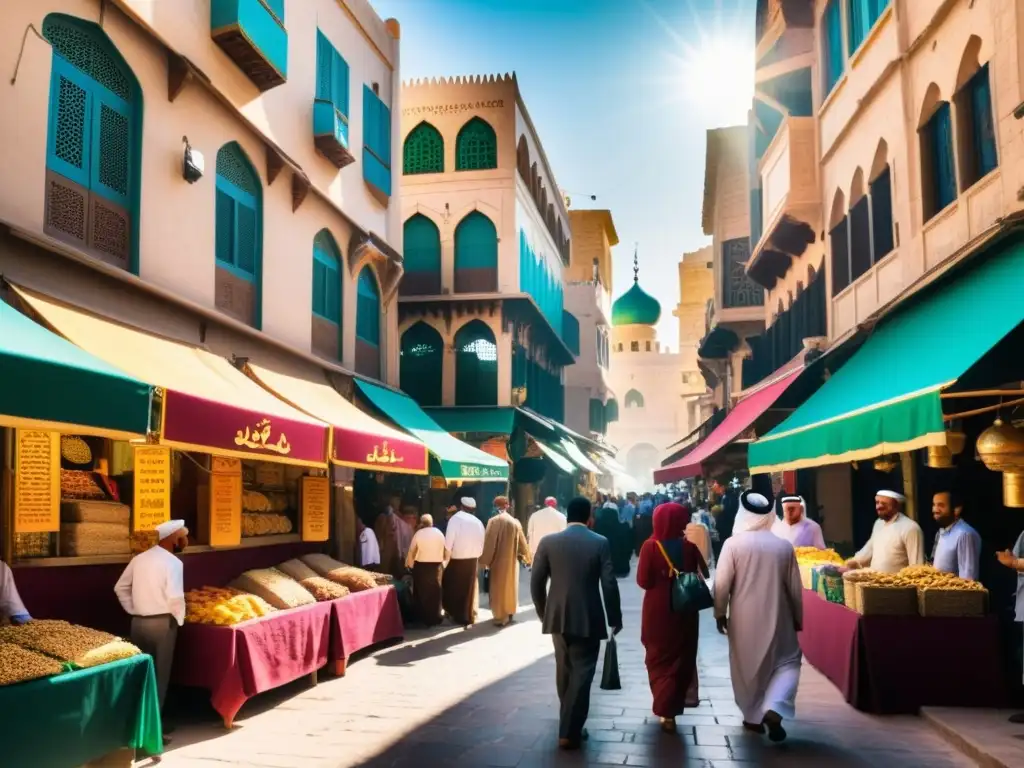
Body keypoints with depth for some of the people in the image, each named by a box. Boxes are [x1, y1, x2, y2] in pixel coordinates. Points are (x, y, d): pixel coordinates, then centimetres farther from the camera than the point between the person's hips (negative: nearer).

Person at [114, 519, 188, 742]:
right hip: (162, 623, -6)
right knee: (159, 676, 4)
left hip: (138, 622, 6)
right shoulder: (172, 562, -14)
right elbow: (174, 597, -23)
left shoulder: (139, 559, 8)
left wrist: (133, 610, 15)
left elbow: (120, 588, 13)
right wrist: (179, 618, -7)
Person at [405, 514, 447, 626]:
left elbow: (411, 552, -5)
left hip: (421, 567, -2)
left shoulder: (418, 534, -6)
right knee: (435, 592, 11)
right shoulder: (439, 533, 3)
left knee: (422, 593, 9)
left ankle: (423, 619, 12)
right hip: (437, 566, 2)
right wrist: (444, 564, 16)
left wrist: (408, 564, 10)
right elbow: (446, 551, 2)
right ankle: (435, 618, 16)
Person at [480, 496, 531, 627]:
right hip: (511, 560, 3)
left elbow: (488, 542, -13)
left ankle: (500, 617, 8)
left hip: (497, 560, -3)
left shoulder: (493, 521, -14)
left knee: (498, 588, 7)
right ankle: (510, 613, 31)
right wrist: (526, 558, 16)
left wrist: (485, 560, -6)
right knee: (510, 585, 19)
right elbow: (522, 542, 4)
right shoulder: (515, 522, -4)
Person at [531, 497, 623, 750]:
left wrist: (543, 613, 13)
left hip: (558, 617, 3)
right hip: (588, 618, -3)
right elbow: (609, 585, -9)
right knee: (581, 673, 3)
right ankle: (569, 731, 0)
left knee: (564, 670, 20)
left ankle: (568, 722, 35)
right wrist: (615, 618, 2)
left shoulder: (548, 542, -3)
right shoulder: (600, 543, -7)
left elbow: (536, 583, 0)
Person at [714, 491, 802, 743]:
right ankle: (773, 710, -6)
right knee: (787, 661, 14)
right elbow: (795, 588, 2)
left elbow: (722, 584, -10)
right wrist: (798, 617, 15)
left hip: (743, 618, -1)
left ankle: (753, 717, 25)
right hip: (776, 616, 1)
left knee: (746, 667, 15)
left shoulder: (733, 544, -12)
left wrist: (720, 613, 3)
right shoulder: (785, 546, -5)